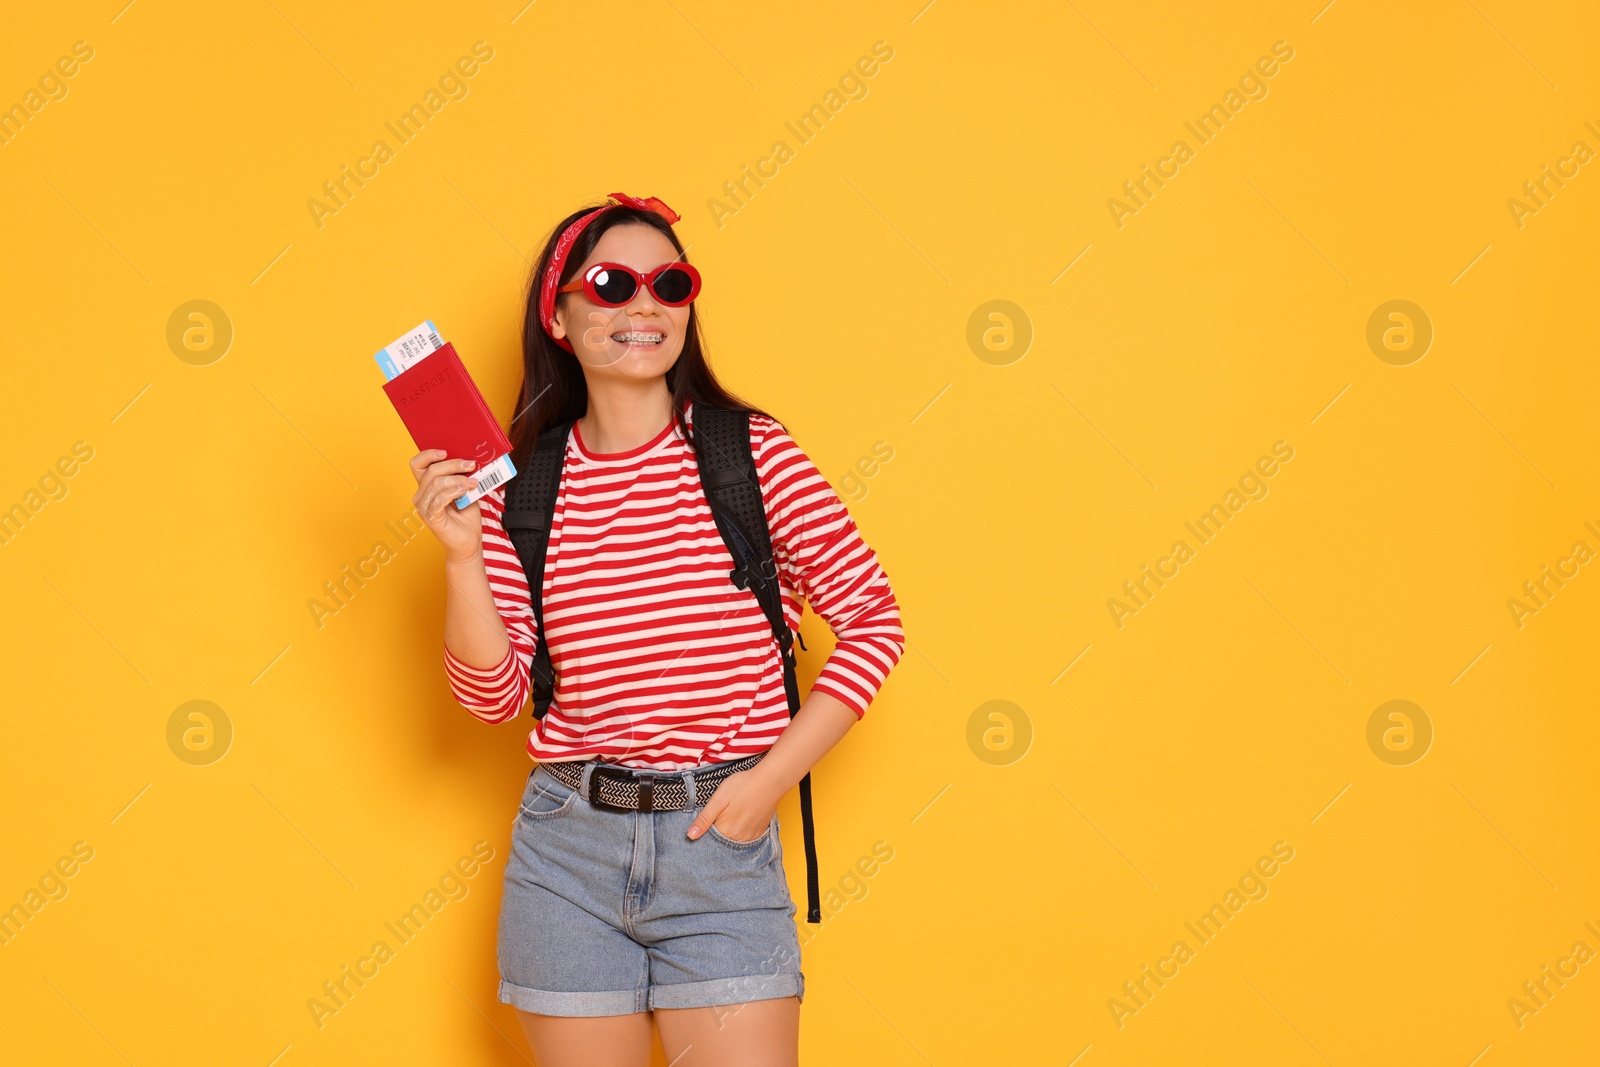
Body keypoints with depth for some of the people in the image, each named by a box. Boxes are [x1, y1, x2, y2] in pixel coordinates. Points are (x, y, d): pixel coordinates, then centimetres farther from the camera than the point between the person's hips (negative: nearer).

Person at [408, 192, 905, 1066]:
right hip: (568, 845, 2)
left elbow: (872, 618, -1)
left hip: (721, 843, -1)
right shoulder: (522, 479, 2)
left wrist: (771, 776, -6)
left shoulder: (750, 451, -3)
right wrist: (462, 552, -14)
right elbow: (492, 695, 0)